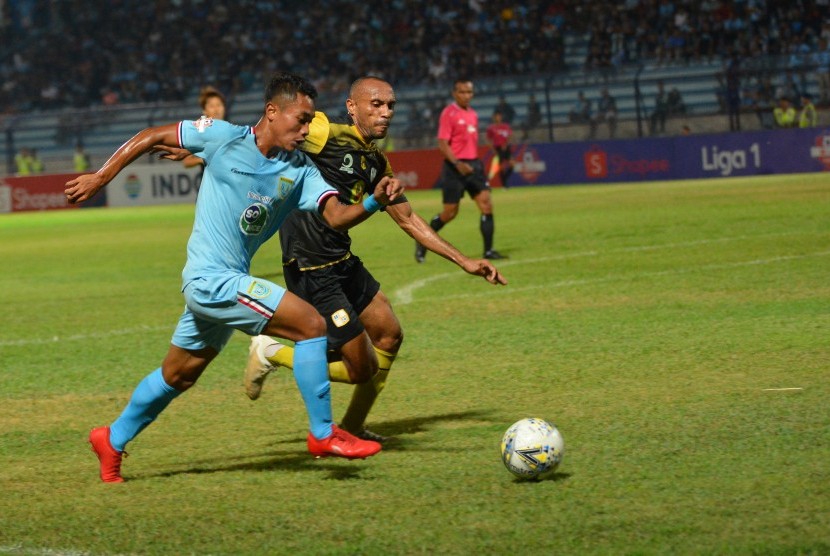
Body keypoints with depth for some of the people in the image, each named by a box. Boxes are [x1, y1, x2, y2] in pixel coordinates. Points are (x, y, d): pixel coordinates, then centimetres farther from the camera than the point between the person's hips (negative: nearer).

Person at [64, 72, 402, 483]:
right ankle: (323, 435, -8)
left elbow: (336, 216, -8)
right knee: (311, 324, -16)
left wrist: (374, 202, -27)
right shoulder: (223, 138, -10)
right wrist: (100, 178, 1)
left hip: (229, 283, 7)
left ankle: (112, 441, 40)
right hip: (212, 279, -7)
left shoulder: (300, 171, 3)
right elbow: (151, 137, -1)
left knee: (178, 374, 22)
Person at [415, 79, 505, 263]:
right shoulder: (448, 113, -10)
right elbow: (442, 144, -15)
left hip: (473, 165, 6)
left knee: (486, 204, -7)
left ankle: (488, 250, -5)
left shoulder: (473, 114, 13)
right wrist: (458, 164, -27)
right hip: (454, 167, -6)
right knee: (450, 212, -1)